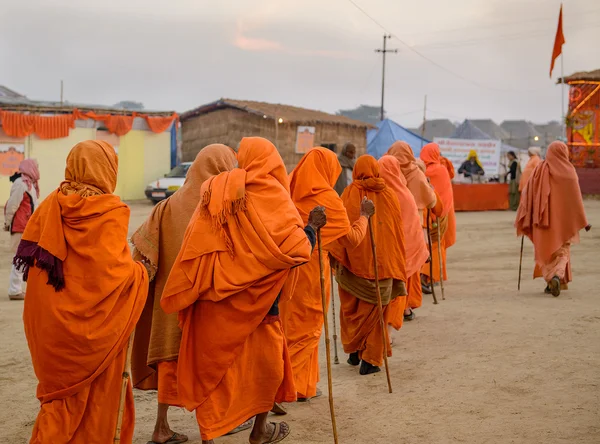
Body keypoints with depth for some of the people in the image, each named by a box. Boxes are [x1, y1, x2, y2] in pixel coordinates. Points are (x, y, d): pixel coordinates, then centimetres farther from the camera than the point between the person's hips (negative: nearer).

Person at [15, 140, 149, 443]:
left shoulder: (51, 205, 1)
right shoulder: (111, 212, -14)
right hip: (94, 321, -5)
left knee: (62, 389, 17)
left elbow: (27, 252, 6)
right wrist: (140, 272, -1)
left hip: (50, 317, 5)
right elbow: (115, 270, -20)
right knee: (98, 391, 10)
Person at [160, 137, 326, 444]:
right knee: (264, 359, 16)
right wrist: (312, 227, 2)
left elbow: (193, 248, 4)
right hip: (253, 298, -4)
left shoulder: (213, 193, 6)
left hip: (210, 300, 4)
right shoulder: (270, 194, -10)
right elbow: (293, 246, -14)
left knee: (210, 362, 10)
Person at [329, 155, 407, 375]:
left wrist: (337, 258, -2)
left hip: (353, 260, -1)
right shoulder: (389, 195, 2)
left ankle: (353, 350, 21)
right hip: (382, 262, 1)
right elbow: (398, 231, 5)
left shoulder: (349, 194, -4)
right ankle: (370, 359, 4)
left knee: (351, 307, 15)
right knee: (375, 309, 6)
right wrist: (396, 265, 13)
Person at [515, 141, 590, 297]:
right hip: (562, 218, -1)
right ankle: (557, 277, -19)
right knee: (561, 249, 6)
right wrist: (583, 221, 1)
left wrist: (522, 219, 2)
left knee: (546, 250, 13)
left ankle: (550, 281, 8)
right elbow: (575, 198, -5)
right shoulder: (568, 171, -5)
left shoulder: (540, 170, -1)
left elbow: (528, 194, -3)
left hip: (544, 217, 1)